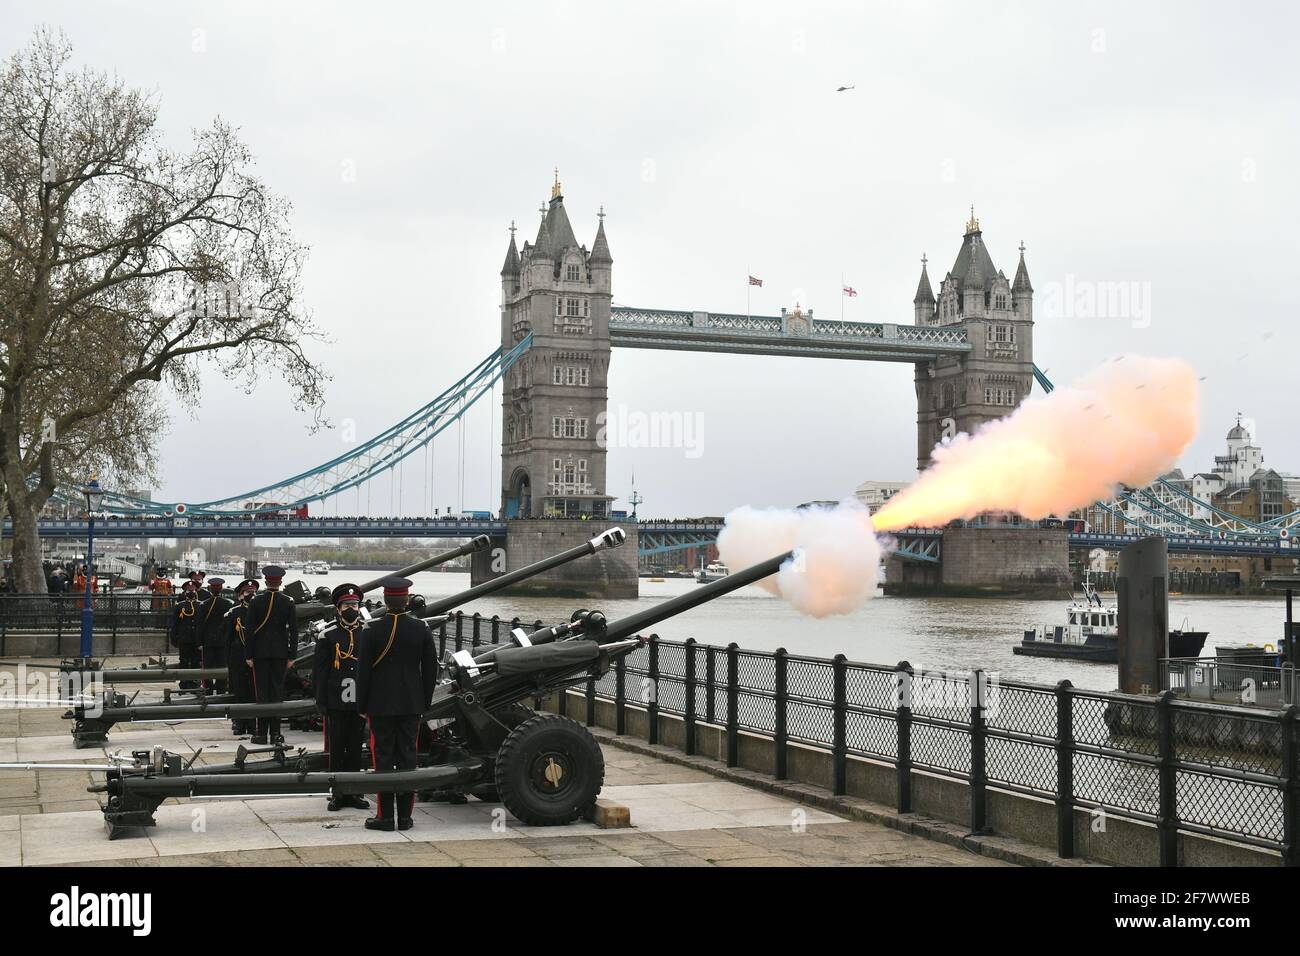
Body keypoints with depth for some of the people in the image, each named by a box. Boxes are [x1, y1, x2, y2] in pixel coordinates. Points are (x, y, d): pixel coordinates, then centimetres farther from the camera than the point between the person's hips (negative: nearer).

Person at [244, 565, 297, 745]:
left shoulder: (255, 602, -5)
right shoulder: (288, 603, -2)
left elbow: (250, 630, -5)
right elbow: (293, 630, -1)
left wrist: (249, 655, 1)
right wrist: (291, 656, 5)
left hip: (260, 653, -1)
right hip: (280, 654, 1)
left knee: (262, 692, 2)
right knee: (277, 692, 5)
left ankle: (262, 733, 2)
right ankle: (275, 733, 6)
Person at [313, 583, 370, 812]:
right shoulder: (328, 636, 0)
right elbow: (319, 670, -1)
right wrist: (321, 701, -7)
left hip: (359, 703, 2)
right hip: (336, 704, -2)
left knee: (356, 748, 8)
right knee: (337, 749, 2)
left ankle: (353, 793, 15)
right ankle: (338, 794, 10)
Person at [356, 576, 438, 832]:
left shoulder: (372, 630, -10)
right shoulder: (422, 629, -3)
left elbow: (363, 671, -7)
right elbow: (431, 669, 3)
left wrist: (362, 705, 3)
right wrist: (425, 701, 14)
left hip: (381, 705, -2)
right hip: (412, 705, 2)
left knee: (383, 758, 3)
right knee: (408, 758, 7)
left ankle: (386, 816, 4)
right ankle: (405, 816, 10)